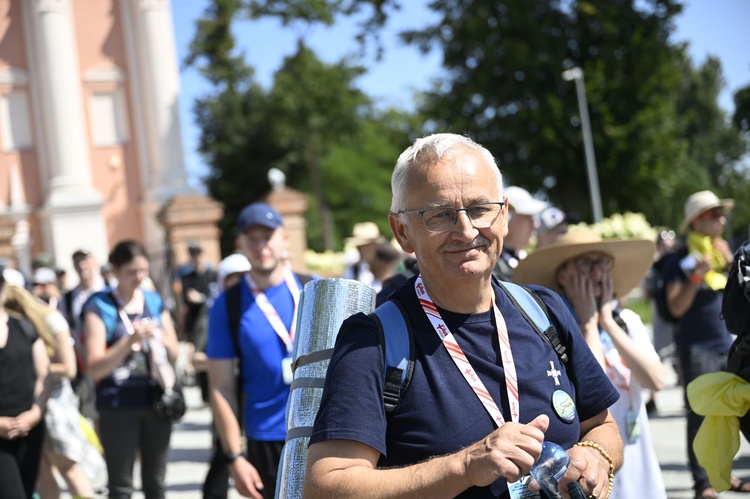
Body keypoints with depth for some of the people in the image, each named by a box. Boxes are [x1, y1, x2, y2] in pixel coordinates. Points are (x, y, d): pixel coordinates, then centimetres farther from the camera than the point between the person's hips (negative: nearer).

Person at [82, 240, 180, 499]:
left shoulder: (155, 301, 8)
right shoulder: (99, 305, -6)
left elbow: (174, 355, 12)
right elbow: (95, 368, -12)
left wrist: (161, 339, -10)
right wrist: (130, 340, -24)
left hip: (156, 402, 4)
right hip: (118, 407, -4)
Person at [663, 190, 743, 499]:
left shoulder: (723, 252, 11)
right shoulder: (681, 261, -6)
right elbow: (676, 308, -14)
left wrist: (730, 263, -5)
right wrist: (696, 276, -24)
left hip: (728, 345, 6)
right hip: (698, 348, -6)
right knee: (700, 415, -7)